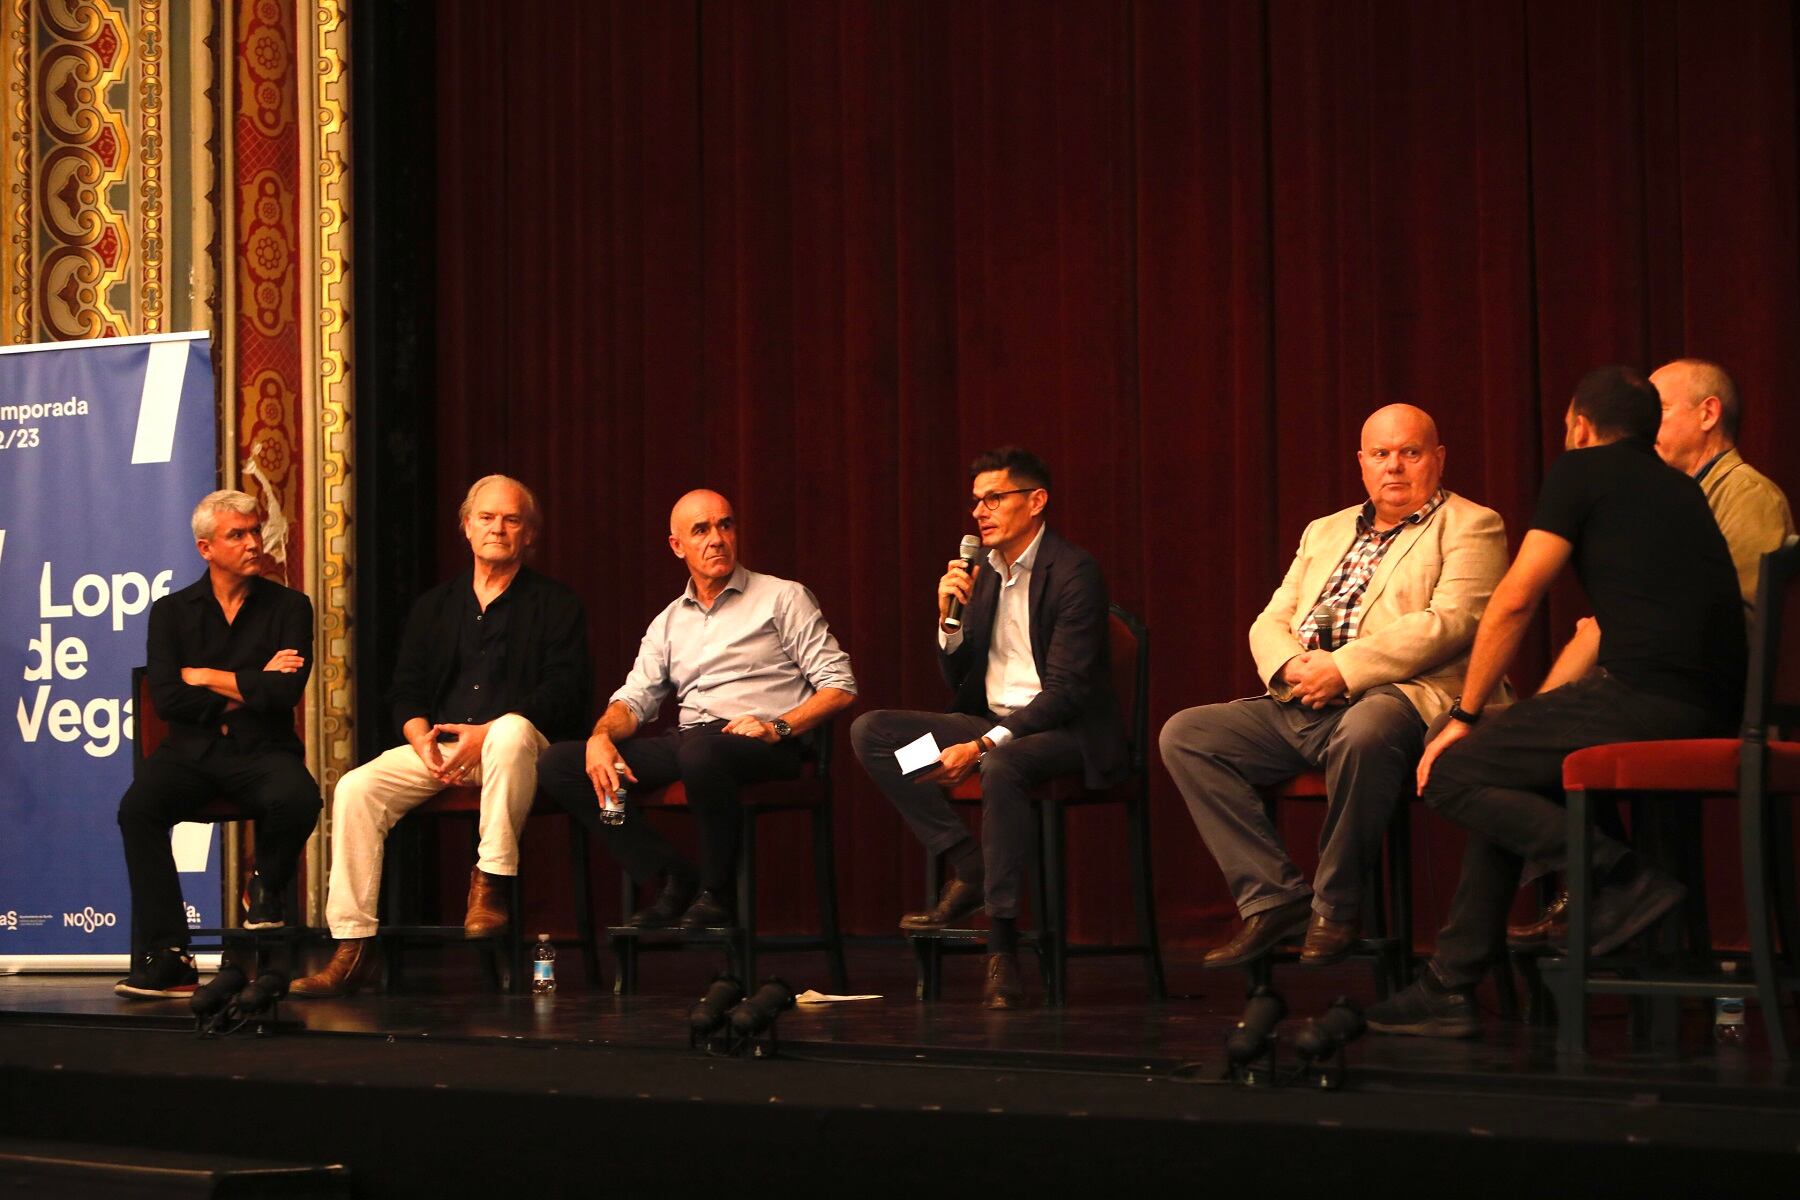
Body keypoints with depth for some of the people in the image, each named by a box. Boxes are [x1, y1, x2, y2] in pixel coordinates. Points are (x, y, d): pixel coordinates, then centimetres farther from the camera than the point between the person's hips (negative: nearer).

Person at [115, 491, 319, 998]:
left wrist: (206, 677, -4)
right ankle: (167, 957, -28)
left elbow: (285, 692, -9)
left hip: (262, 748, -1)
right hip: (191, 749, 1)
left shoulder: (289, 607, 6)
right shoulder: (172, 611, 10)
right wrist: (248, 689, -6)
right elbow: (167, 699, -3)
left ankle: (267, 888, 0)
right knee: (137, 807, -30)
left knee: (297, 799, -35)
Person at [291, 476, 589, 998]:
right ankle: (353, 949, -21)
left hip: (516, 745, -4)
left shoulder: (555, 604, 8)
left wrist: (486, 734, -17)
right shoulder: (434, 606, 22)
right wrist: (423, 741, -8)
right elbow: (406, 692, 15)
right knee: (357, 788, -21)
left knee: (513, 729, -40)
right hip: (439, 746, 4)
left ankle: (491, 878, -28)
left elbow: (564, 694, -5)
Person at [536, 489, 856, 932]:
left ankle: (717, 893, -20)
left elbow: (840, 685, 1)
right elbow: (635, 697, 13)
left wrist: (779, 727, -16)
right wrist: (601, 736, -10)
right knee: (557, 763, -11)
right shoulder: (669, 622, 23)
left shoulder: (784, 598, 9)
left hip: (765, 747, -6)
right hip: (686, 743, 6)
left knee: (699, 747, -42)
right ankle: (674, 880, -10)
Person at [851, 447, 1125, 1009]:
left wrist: (983, 745, -24)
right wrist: (950, 619, -5)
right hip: (993, 723, 8)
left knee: (1001, 765, -40)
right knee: (870, 731, -7)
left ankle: (1002, 944, -33)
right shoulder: (982, 575, 12)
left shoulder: (1072, 571, -11)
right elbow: (959, 683, 14)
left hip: (1064, 731, -8)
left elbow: (1067, 688, -19)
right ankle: (968, 866, -9)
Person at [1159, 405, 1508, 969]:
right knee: (1184, 734, -9)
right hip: (1297, 705, 7)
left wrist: (1343, 669, -17)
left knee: (1364, 732, -41)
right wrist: (1289, 666, -6)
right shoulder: (1325, 532, 27)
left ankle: (1336, 907, -22)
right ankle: (1272, 896, -11)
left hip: (1395, 696, -7)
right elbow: (1270, 622, 20)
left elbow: (1451, 622, -10)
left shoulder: (1470, 526, 6)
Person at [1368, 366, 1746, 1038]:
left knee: (1448, 774, -2)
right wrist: (1533, 721, 33)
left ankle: (1619, 876, -12)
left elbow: (1514, 601, -1)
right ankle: (1452, 988, 18)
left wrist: (1464, 718, 7)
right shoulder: (1674, 488, 27)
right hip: (1710, 714, 9)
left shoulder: (1582, 472, 3)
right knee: (1502, 772, 21)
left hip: (1647, 699, -9)